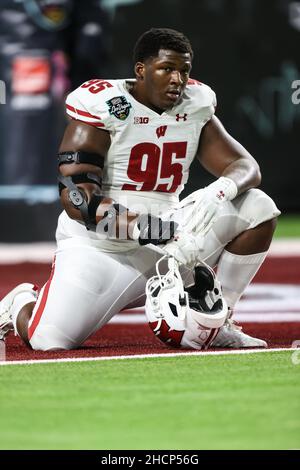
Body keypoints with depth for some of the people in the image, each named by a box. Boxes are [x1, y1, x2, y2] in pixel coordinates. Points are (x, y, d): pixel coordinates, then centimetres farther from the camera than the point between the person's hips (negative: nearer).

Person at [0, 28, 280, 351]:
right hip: (99, 245, -5)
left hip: (168, 236, 5)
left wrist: (223, 188, -23)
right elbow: (76, 200, -20)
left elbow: (246, 167, 3)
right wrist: (144, 228, -36)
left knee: (257, 207, -12)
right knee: (50, 342, -22)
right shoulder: (104, 106, -13)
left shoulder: (196, 104, 3)